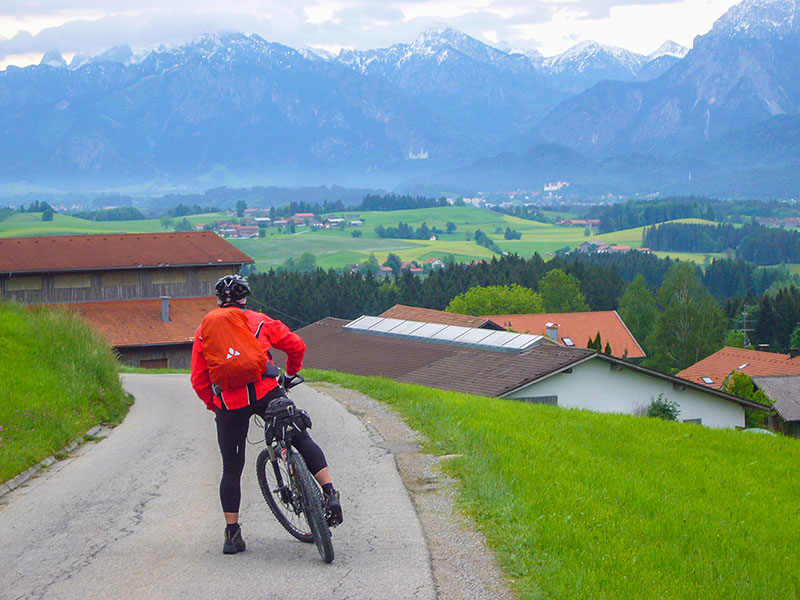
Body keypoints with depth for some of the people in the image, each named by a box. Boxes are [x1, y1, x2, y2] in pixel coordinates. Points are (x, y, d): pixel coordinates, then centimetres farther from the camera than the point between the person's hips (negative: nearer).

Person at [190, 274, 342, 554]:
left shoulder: (204, 331, 15)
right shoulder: (259, 321, 14)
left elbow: (199, 380, 11)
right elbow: (296, 345, 15)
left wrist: (214, 405, 25)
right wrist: (291, 375, 33)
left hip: (229, 404, 1)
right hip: (266, 393, -1)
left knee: (232, 468, 11)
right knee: (302, 439, 15)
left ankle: (232, 533, 10)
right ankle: (330, 494, 1)